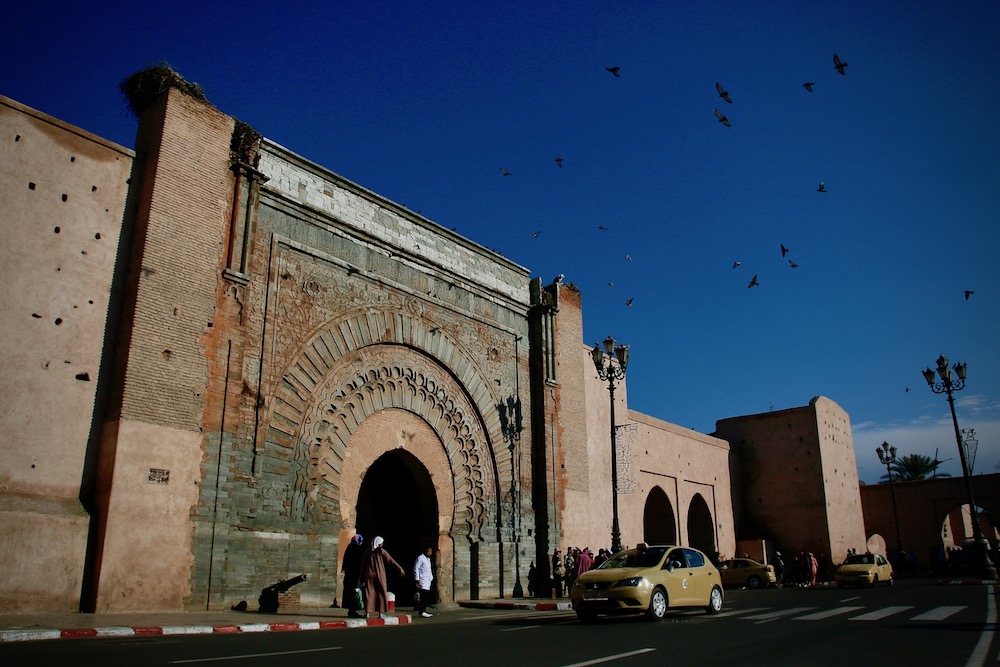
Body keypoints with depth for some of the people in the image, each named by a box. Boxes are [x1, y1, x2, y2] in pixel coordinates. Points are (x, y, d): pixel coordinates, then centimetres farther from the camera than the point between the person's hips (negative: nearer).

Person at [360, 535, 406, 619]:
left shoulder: (367, 552, 4)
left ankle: (367, 613, 1)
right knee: (381, 594, 6)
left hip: (369, 575, 3)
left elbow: (363, 566, 7)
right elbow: (391, 561, -7)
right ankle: (381, 613, 3)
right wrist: (400, 569, -2)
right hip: (379, 576, -3)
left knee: (369, 594, 6)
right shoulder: (381, 551, -6)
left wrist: (362, 578, 14)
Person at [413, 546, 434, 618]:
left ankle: (423, 610, 13)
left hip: (427, 581, 9)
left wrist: (431, 577, 19)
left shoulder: (428, 559, 23)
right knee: (423, 596, -14)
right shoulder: (420, 558, -7)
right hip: (422, 581, -9)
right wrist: (417, 578, -15)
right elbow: (416, 568, -11)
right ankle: (422, 612, -15)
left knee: (427, 597, 7)